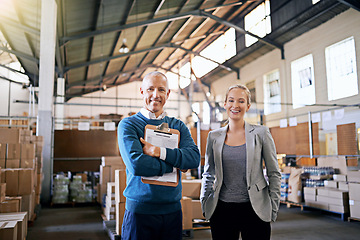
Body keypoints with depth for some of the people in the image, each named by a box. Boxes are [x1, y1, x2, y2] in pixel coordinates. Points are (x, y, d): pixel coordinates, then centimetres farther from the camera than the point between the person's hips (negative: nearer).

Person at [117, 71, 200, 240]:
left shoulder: (178, 126, 7)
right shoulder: (128, 125, -5)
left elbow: (195, 158, -8)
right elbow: (135, 164, -20)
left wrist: (160, 152, -19)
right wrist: (174, 164, -11)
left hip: (172, 209, 4)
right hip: (140, 210, -3)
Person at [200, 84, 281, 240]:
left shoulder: (260, 133, -1)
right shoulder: (214, 137, 5)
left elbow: (274, 173, 2)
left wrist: (273, 209, -1)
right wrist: (204, 204, 7)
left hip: (254, 210, -1)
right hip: (222, 209, 2)